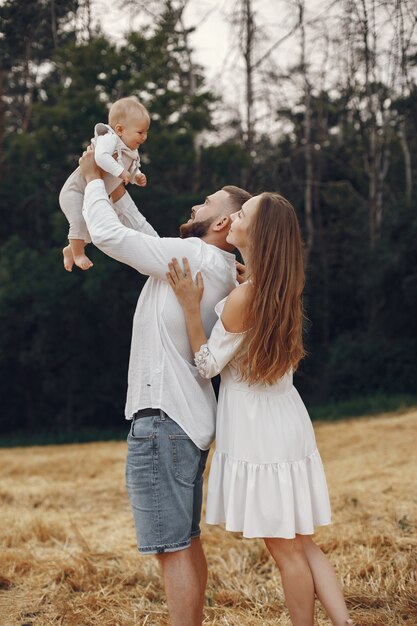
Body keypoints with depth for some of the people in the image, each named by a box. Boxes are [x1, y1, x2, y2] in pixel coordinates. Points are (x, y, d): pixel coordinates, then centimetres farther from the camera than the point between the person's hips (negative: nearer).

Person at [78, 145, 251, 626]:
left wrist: (93, 180, 4)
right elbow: (148, 238, 26)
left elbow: (106, 233, -12)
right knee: (187, 543, 16)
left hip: (163, 420, -10)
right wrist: (116, 189, 22)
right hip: (189, 421, 10)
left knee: (173, 548, -7)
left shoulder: (193, 257, -14)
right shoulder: (220, 271, 15)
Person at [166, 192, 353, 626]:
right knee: (301, 545, 14)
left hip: (259, 436, -9)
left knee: (286, 551, 3)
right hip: (286, 427, 9)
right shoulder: (279, 288, 6)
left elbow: (207, 364, -10)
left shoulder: (243, 298, -20)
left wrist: (190, 307, -14)